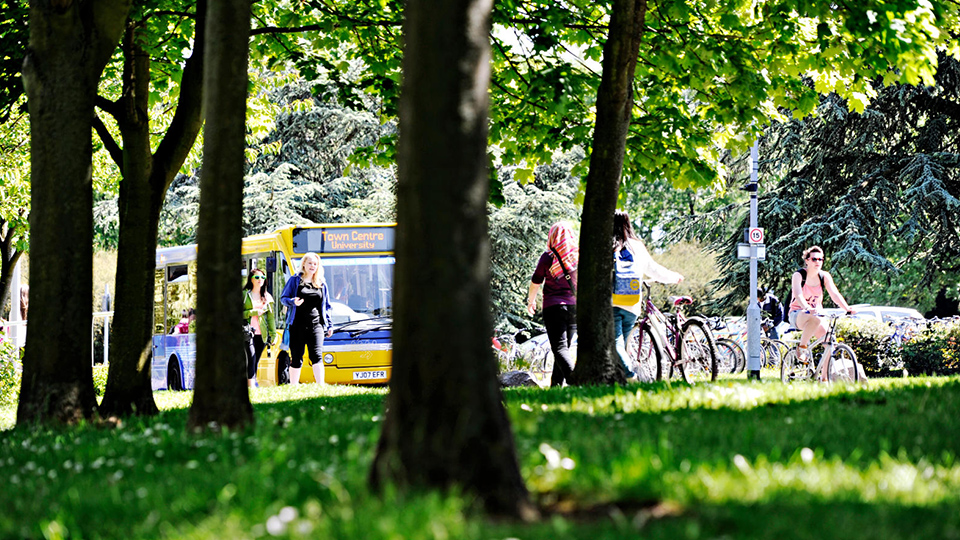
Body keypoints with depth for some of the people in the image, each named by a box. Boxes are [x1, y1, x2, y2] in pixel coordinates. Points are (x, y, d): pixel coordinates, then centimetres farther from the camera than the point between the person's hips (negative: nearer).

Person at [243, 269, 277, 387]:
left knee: (255, 362, 6)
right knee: (251, 359, -17)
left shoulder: (267, 297, 17)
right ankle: (251, 387, -23)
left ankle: (250, 385, 13)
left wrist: (273, 334, 10)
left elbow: (270, 317, 17)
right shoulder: (244, 294, 4)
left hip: (261, 335, 4)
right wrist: (252, 312, -12)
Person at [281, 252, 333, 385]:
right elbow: (283, 298, 7)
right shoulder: (295, 280, 6)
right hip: (298, 325, -1)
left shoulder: (322, 283, 14)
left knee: (316, 355, -13)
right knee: (296, 358, 2)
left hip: (316, 324, 1)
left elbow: (327, 305, 18)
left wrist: (329, 324, 12)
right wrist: (293, 302, -15)